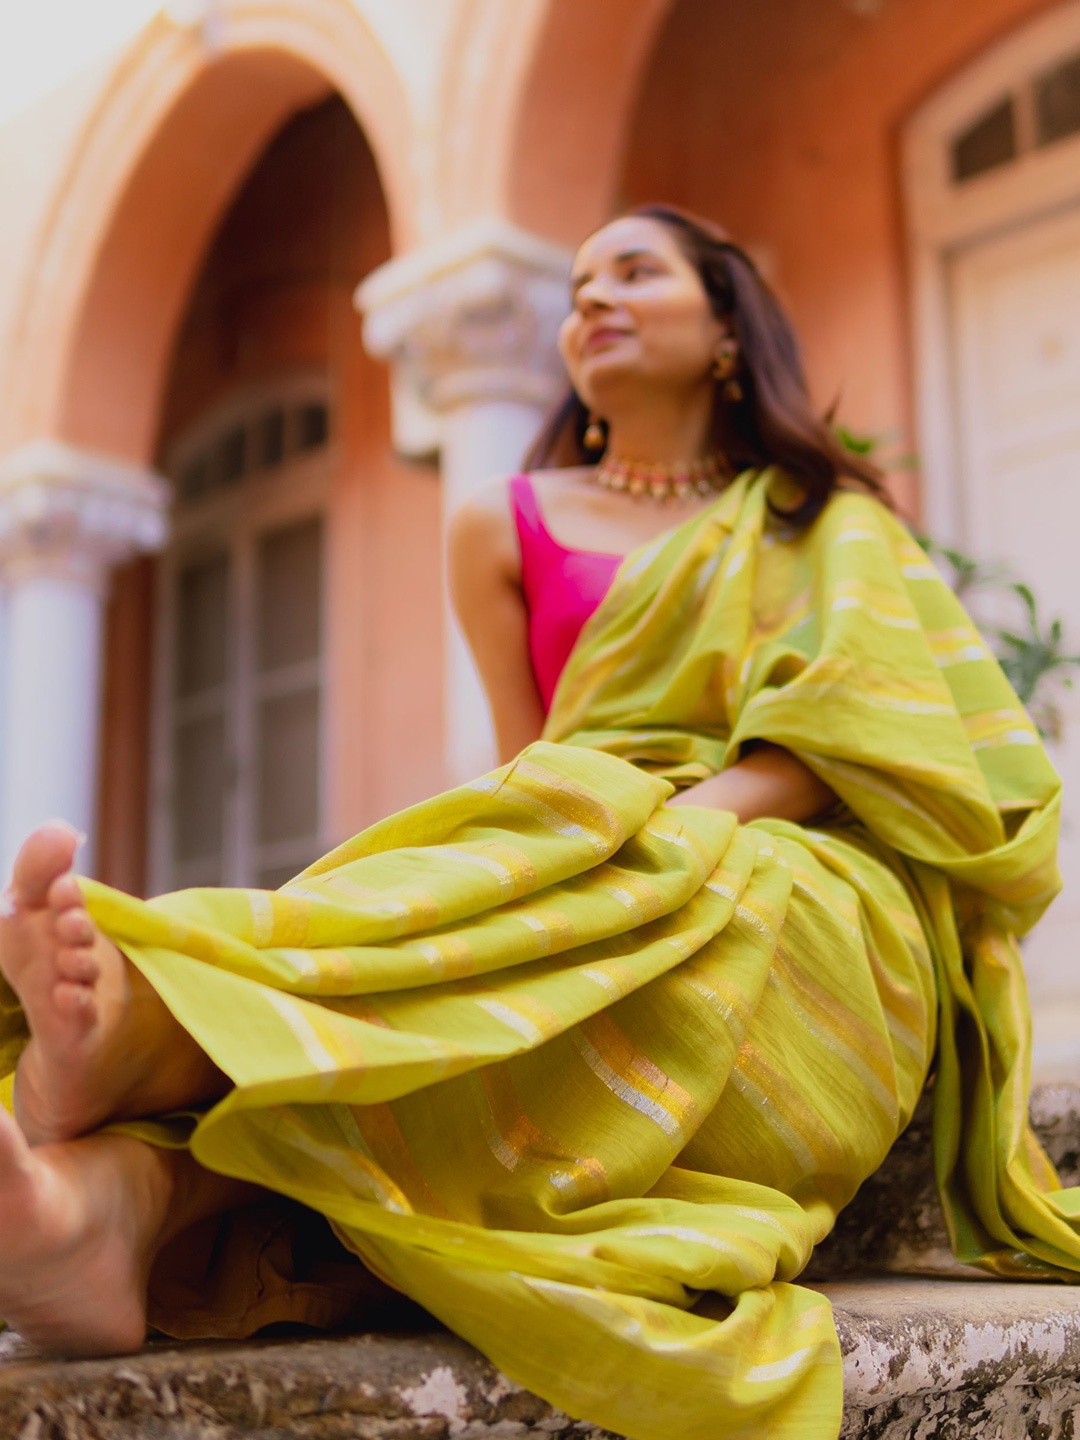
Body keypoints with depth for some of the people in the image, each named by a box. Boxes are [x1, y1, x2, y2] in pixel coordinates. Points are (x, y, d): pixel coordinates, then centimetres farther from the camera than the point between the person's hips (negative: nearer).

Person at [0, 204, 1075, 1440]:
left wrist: (678, 824, -17)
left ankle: (150, 1027, -57)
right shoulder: (506, 528, 21)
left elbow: (847, 735, 3)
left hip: (800, 898, -1)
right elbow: (528, 778, 13)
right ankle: (126, 1182, -62)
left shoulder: (828, 519, 19)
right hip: (557, 876, 1)